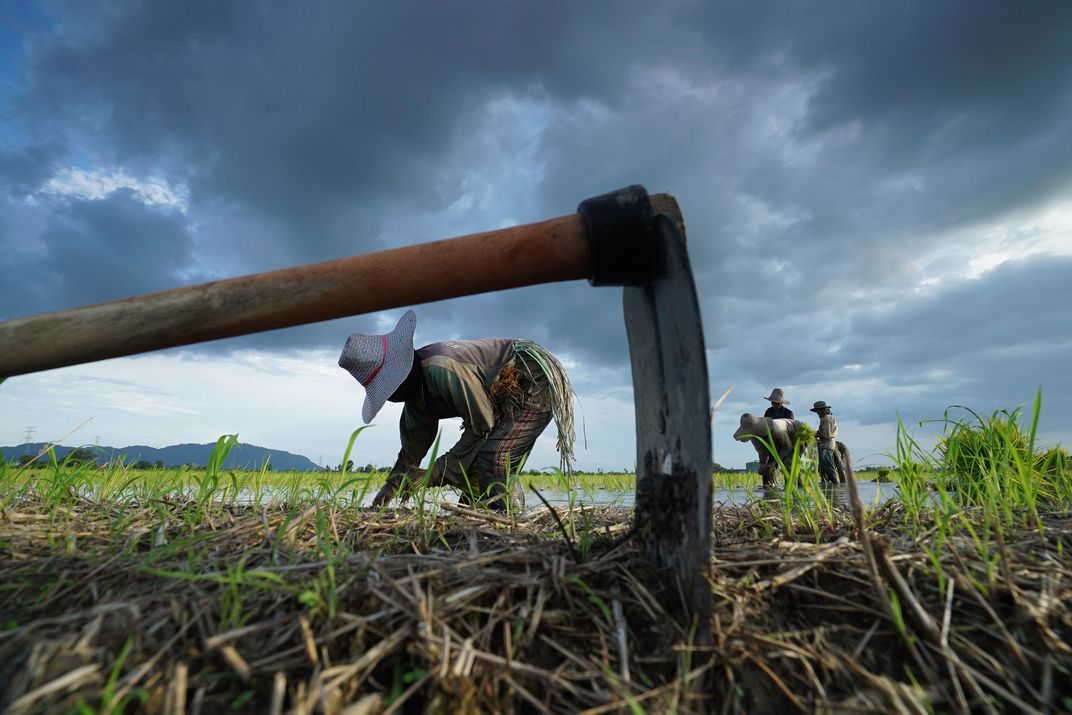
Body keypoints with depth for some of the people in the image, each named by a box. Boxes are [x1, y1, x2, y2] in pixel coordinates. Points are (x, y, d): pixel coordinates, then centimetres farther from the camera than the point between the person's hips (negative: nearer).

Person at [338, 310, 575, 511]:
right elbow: (413, 445, 10)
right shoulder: (416, 391, 1)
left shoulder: (441, 369, -32)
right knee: (471, 466, 6)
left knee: (492, 463, -21)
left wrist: (436, 473, -18)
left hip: (536, 381, -9)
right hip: (509, 392, 9)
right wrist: (392, 485, 0)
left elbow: (482, 425, -24)